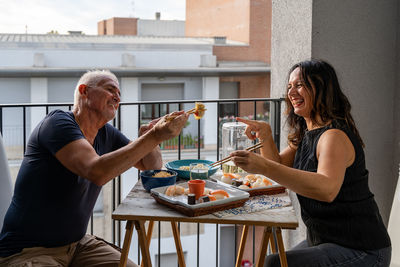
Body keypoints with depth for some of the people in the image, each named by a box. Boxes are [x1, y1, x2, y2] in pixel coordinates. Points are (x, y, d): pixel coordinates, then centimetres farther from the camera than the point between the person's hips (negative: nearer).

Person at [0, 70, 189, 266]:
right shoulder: (58, 122, -16)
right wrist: (155, 136, -31)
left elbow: (152, 165, 15)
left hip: (78, 244, 8)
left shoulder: (106, 134, 7)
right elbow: (97, 172, -32)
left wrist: (150, 138, -8)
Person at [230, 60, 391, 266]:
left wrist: (264, 166, -45)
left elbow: (327, 189, -39)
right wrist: (266, 136, -4)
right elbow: (280, 165, 15)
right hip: (324, 242, 9)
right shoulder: (306, 133, 10)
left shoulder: (335, 136, -21)